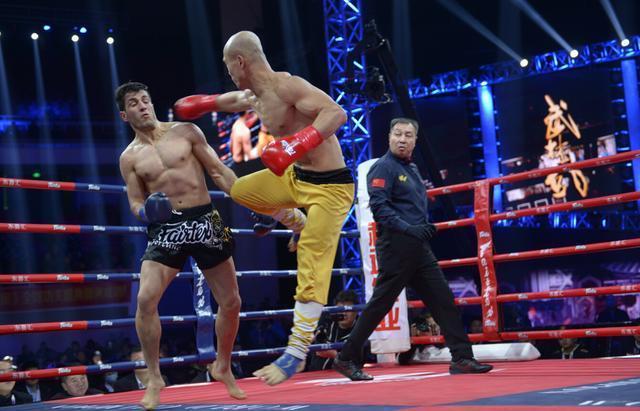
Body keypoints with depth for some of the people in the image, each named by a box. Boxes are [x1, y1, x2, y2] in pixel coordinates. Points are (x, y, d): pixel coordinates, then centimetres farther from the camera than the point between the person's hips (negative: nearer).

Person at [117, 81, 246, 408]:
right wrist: (145, 212, -18)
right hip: (166, 228, 0)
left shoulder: (186, 131, 4)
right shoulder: (129, 157, 6)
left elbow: (219, 172, 4)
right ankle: (154, 378, -4)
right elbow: (135, 202, 7)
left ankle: (223, 367, 30)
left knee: (231, 302, 5)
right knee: (146, 298, -19)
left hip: (205, 221, 1)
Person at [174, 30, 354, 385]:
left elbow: (337, 113, -35)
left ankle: (296, 354, -9)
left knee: (310, 272, -11)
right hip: (295, 178, 9)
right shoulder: (257, 97, 6)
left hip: (329, 187, -9)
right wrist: (203, 103, 38)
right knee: (240, 190, 23)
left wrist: (298, 143, -45)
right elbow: (233, 100, 32)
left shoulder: (286, 86, -23)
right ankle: (301, 226, 30)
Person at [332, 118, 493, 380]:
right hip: (395, 246, -9)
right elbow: (378, 206, -18)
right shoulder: (384, 167, -8)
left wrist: (427, 226, 9)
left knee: (442, 298, 4)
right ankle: (346, 359, 4)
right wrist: (409, 229, -26)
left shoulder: (411, 169, 20)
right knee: (380, 305, -5)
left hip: (418, 247, 9)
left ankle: (462, 358, 6)